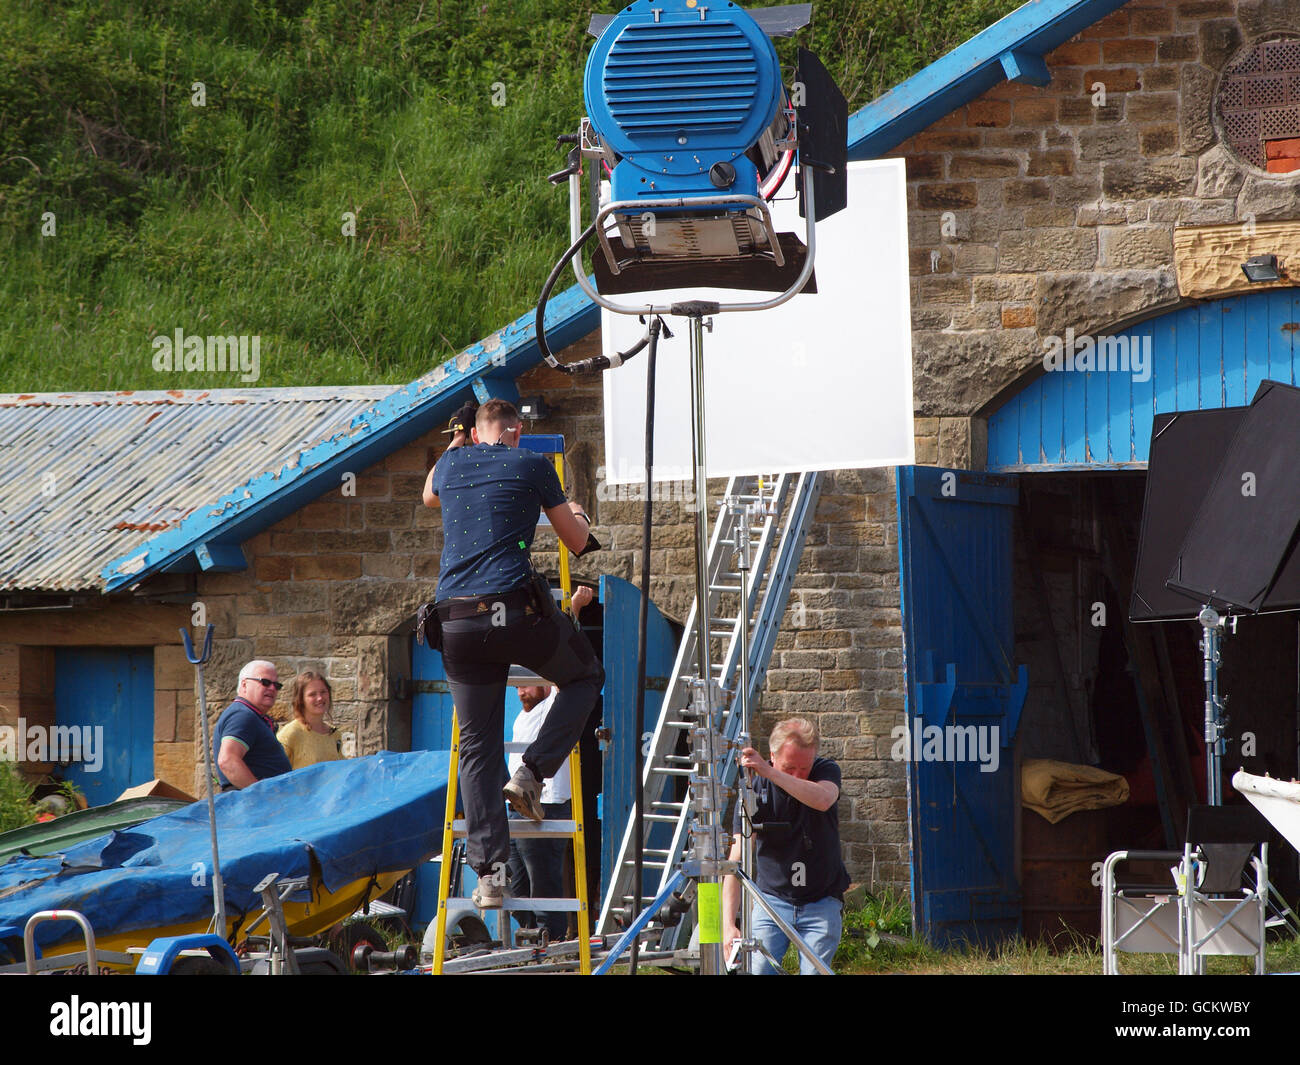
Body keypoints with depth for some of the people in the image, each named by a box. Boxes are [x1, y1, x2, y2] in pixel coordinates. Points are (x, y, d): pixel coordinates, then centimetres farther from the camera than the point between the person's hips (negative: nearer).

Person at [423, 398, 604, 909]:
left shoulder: (451, 465, 16)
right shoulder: (531, 466, 6)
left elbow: (429, 496, 43)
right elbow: (577, 543, 17)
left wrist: (456, 443, 55)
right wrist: (579, 516, 40)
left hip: (457, 623, 3)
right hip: (516, 610, -3)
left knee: (477, 748, 8)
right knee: (586, 675, 25)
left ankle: (488, 873, 0)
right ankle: (533, 771, 7)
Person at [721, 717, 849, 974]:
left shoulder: (826, 770, -7)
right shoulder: (754, 790, -12)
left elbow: (823, 800, -33)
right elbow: (737, 861, -19)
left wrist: (768, 772, -43)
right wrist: (728, 925, -30)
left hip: (822, 902, 0)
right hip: (772, 899, 0)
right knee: (757, 971, -14)